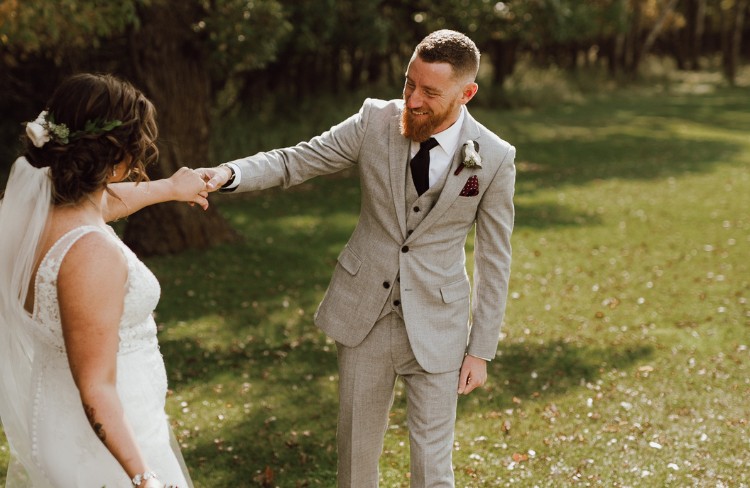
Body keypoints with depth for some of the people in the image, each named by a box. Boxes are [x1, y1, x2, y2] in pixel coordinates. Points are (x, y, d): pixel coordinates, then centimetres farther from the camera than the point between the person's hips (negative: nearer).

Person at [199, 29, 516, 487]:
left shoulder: (495, 159, -12)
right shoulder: (376, 121, -9)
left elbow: (494, 260, -5)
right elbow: (295, 161, -5)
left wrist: (481, 350, -3)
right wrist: (228, 173, -24)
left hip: (437, 326, -2)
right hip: (364, 312, 2)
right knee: (357, 447, 15)